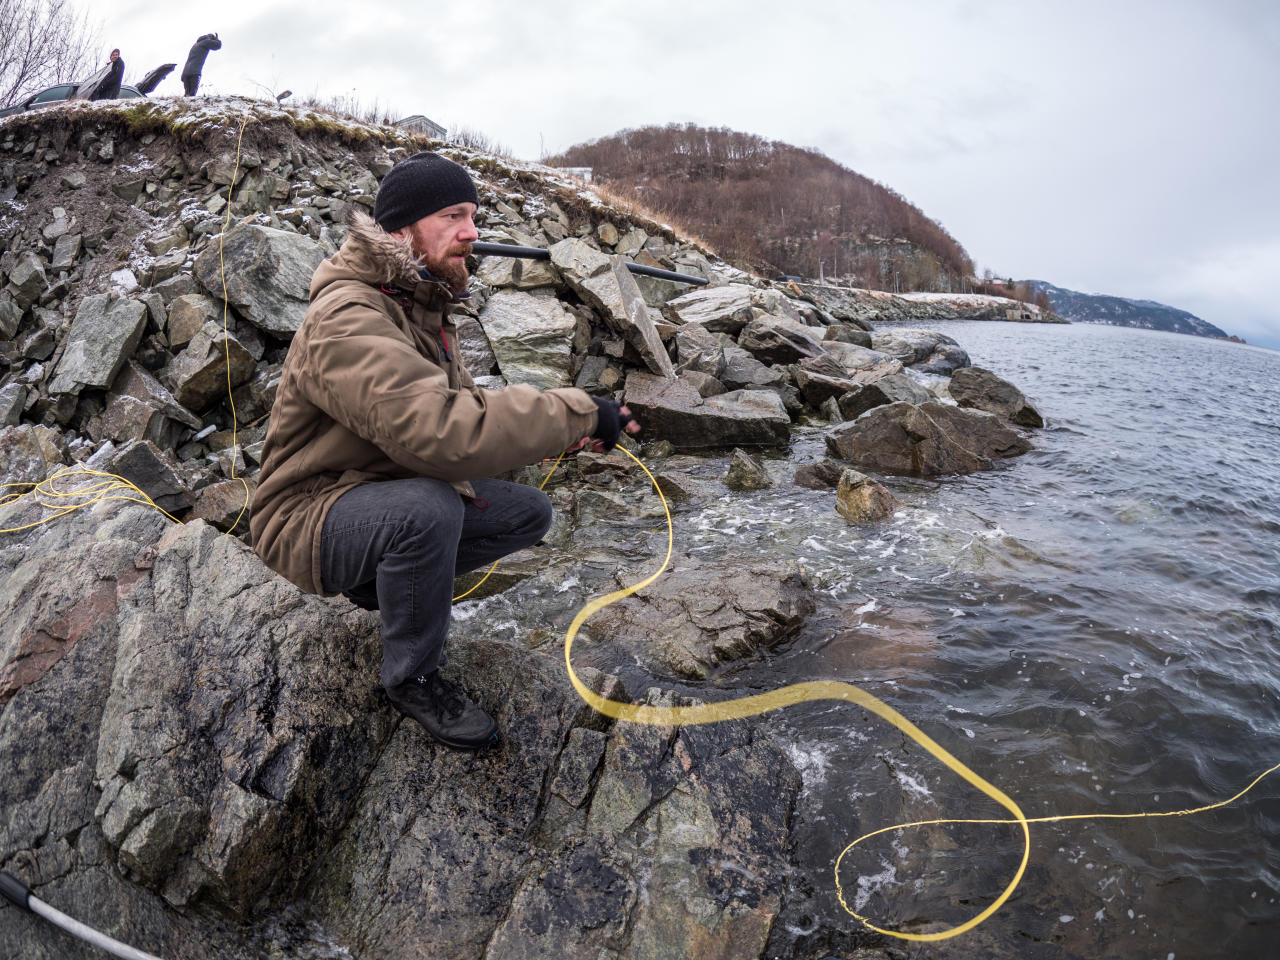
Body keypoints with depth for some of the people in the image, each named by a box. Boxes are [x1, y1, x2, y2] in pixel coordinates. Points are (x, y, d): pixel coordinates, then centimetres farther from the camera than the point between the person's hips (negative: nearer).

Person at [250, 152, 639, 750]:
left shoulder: (419, 305, 7)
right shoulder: (347, 318, -27)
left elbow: (459, 405, 7)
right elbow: (436, 430, -41)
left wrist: (552, 431, -13)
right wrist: (576, 412, -34)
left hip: (395, 494, 9)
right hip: (308, 520, -8)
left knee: (529, 512, -2)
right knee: (428, 508, -38)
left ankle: (381, 581, 12)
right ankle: (413, 678, -11)